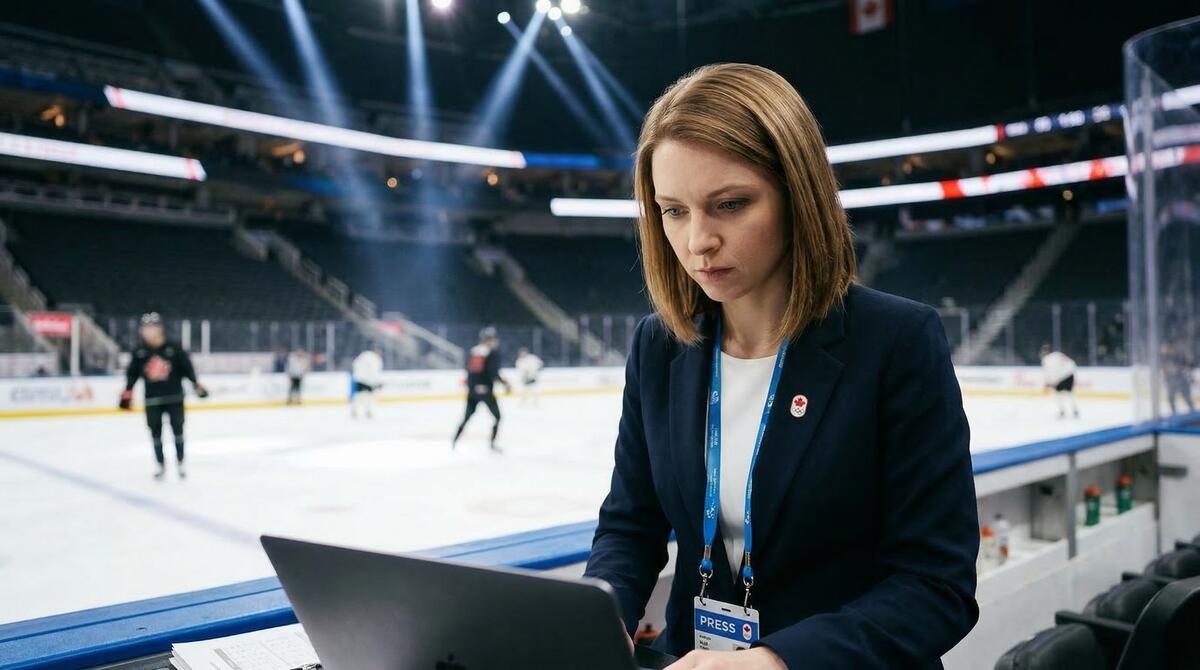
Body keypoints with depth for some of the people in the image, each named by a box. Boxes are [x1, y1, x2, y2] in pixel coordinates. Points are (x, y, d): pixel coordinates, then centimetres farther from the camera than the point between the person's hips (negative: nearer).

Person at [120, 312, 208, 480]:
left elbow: (186, 367, -1)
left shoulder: (174, 348, -7)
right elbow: (132, 373, 5)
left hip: (174, 397, -2)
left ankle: (180, 462, 19)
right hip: (152, 399, 2)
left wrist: (196, 385, 0)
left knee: (177, 429, 4)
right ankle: (161, 465, 18)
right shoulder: (139, 352, 0)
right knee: (155, 432, 6)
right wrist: (127, 393, 2)